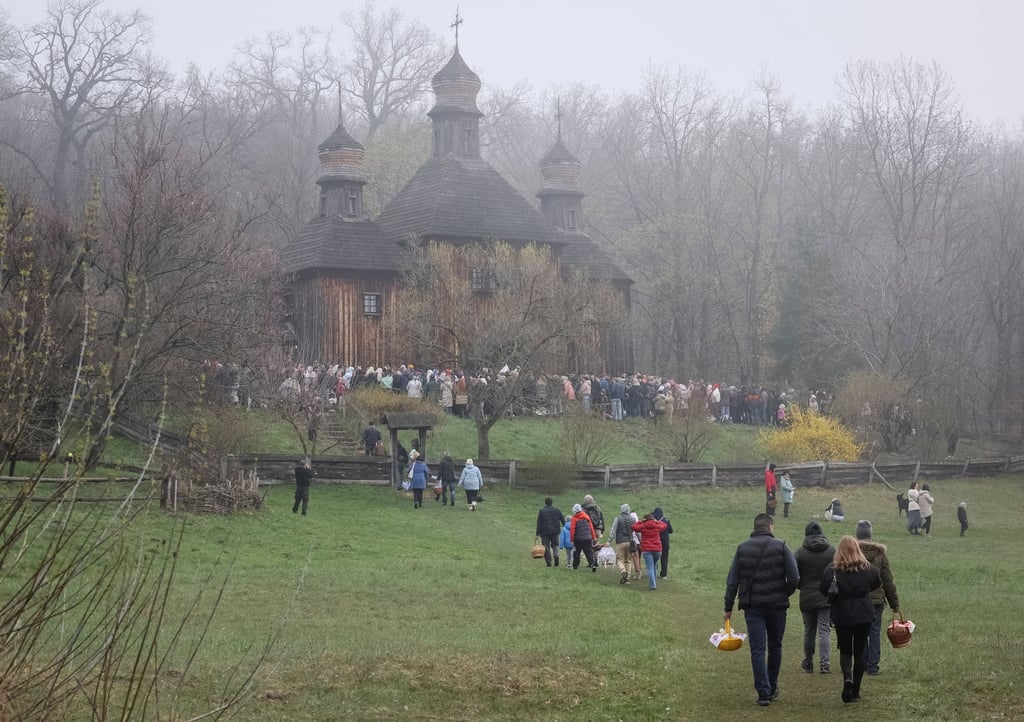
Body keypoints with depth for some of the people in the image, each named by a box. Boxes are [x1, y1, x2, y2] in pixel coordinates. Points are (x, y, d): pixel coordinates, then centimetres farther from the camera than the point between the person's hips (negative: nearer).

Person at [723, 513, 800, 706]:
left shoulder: (742, 549, 3)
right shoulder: (780, 547, -4)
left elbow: (732, 581, 2)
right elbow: (794, 578, -10)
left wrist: (728, 607, 8)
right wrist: (784, 594, 8)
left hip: (752, 606, 0)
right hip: (777, 605, 0)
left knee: (757, 650, 0)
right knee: (775, 647, 16)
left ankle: (763, 692, -8)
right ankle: (772, 688, 25)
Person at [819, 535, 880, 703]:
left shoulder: (832, 569, -12)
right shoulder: (867, 568, -5)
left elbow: (822, 589, -12)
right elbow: (877, 583, 11)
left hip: (841, 616, -1)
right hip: (863, 616, 1)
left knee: (845, 651, 13)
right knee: (859, 652, 12)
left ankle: (847, 677, -16)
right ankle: (855, 691, 13)